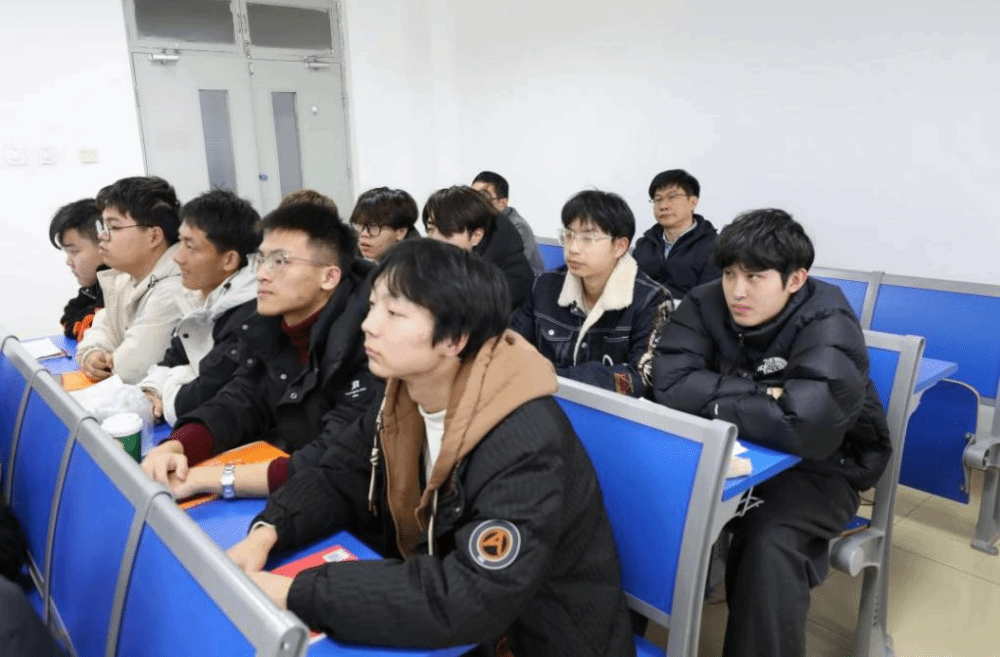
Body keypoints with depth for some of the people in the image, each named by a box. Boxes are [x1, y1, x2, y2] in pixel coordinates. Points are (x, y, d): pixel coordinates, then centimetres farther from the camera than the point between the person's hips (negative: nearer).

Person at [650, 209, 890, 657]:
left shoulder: (827, 322, -23)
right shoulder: (706, 304, -10)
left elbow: (807, 426, -38)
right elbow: (668, 382, -23)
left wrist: (712, 401, -26)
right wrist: (764, 395, -26)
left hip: (821, 465, -4)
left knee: (767, 543, -32)